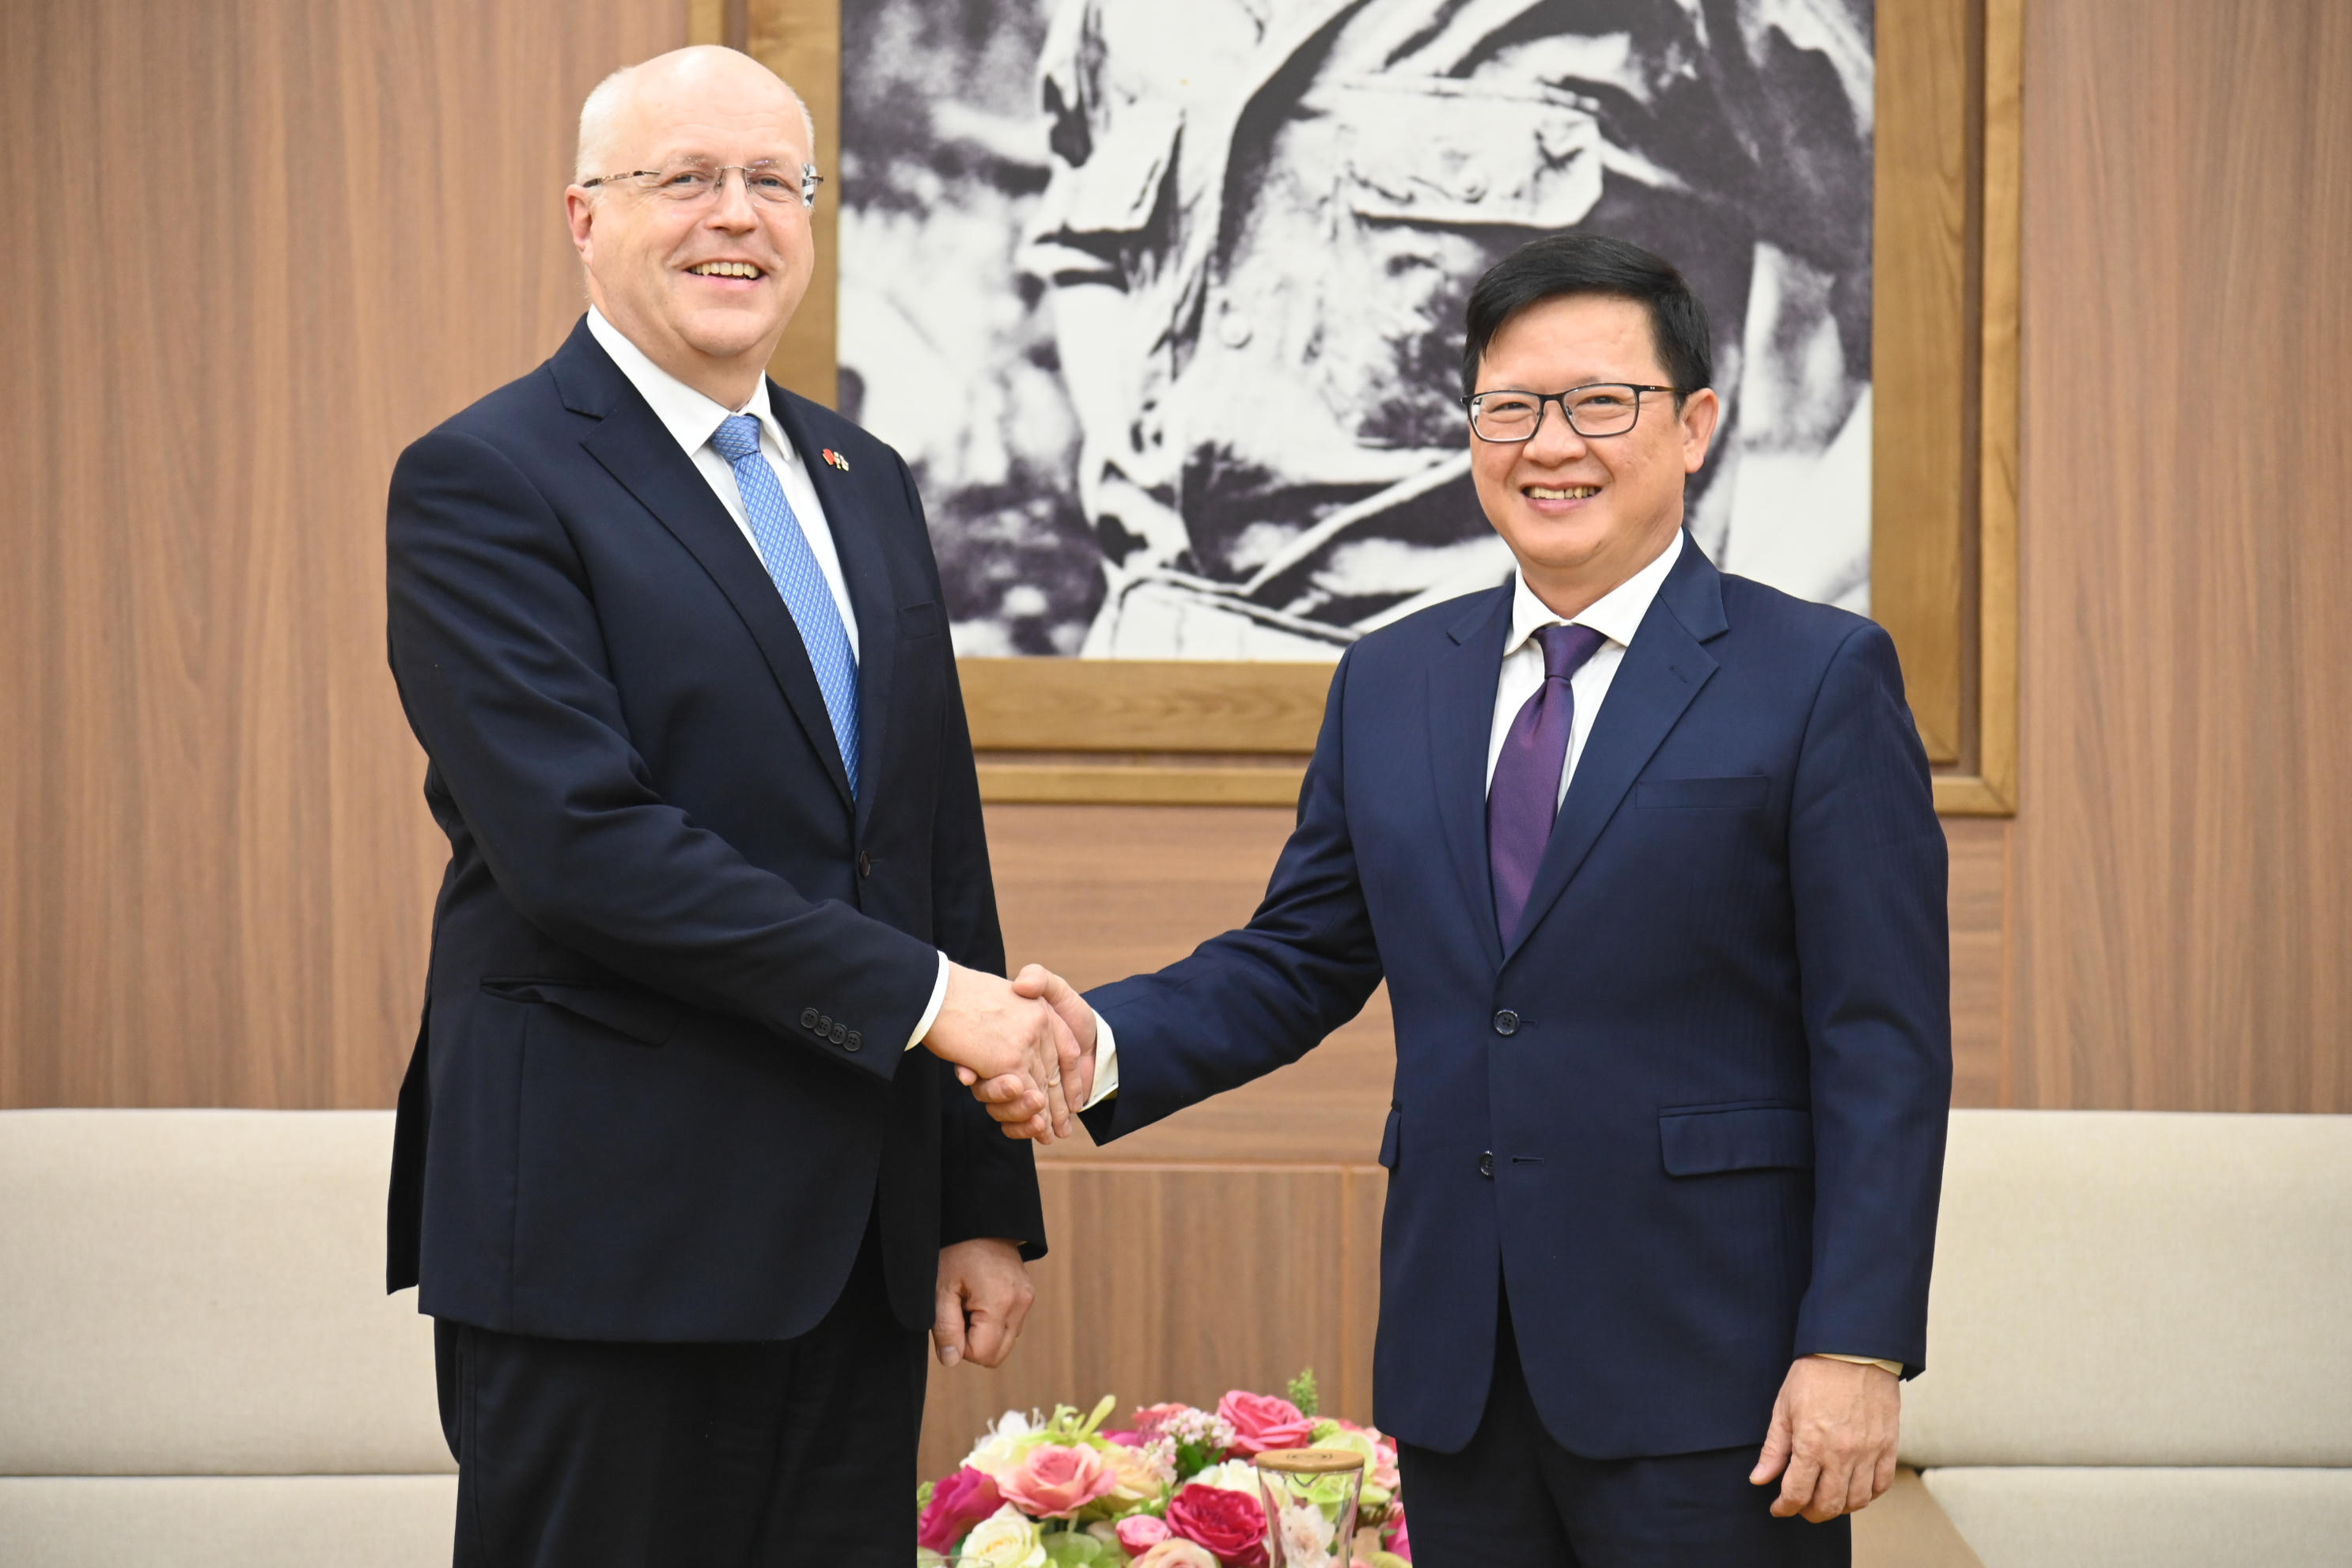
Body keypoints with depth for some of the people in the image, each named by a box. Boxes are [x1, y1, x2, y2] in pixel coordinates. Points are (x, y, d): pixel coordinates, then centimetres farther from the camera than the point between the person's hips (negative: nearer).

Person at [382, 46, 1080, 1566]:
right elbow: (583, 844, -18)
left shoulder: (865, 483, 16)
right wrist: (924, 998, -17)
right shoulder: (484, 485, -7)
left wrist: (985, 1200, 12)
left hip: (859, 1248, 7)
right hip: (608, 1246, -6)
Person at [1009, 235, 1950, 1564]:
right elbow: (1297, 960, 15)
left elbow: (1885, 1048, -6)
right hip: (1458, 1378, 5)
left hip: (1705, 1375, -4)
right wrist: (1107, 1043, -5)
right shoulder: (1389, 685, 13)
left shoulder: (1821, 679, -2)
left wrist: (1855, 1350, -13)